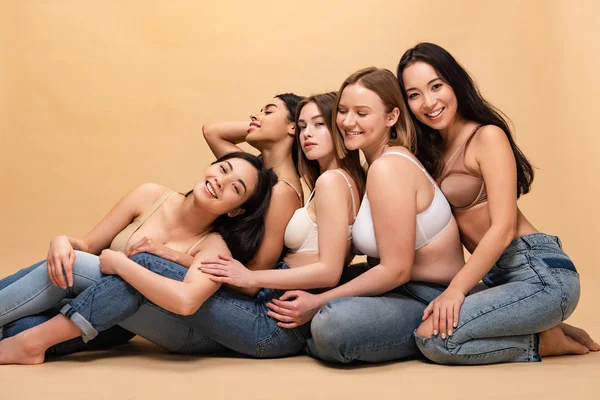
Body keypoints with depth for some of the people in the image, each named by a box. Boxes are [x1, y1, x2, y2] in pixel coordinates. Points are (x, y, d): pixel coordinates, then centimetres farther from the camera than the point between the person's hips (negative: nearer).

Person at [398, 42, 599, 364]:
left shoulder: (487, 136, -8)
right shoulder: (431, 151, 15)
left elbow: (503, 228, -16)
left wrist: (457, 288, -22)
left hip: (540, 273, -8)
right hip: (498, 276, 8)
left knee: (434, 336, -22)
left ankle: (545, 341, -1)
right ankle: (540, 330, 7)